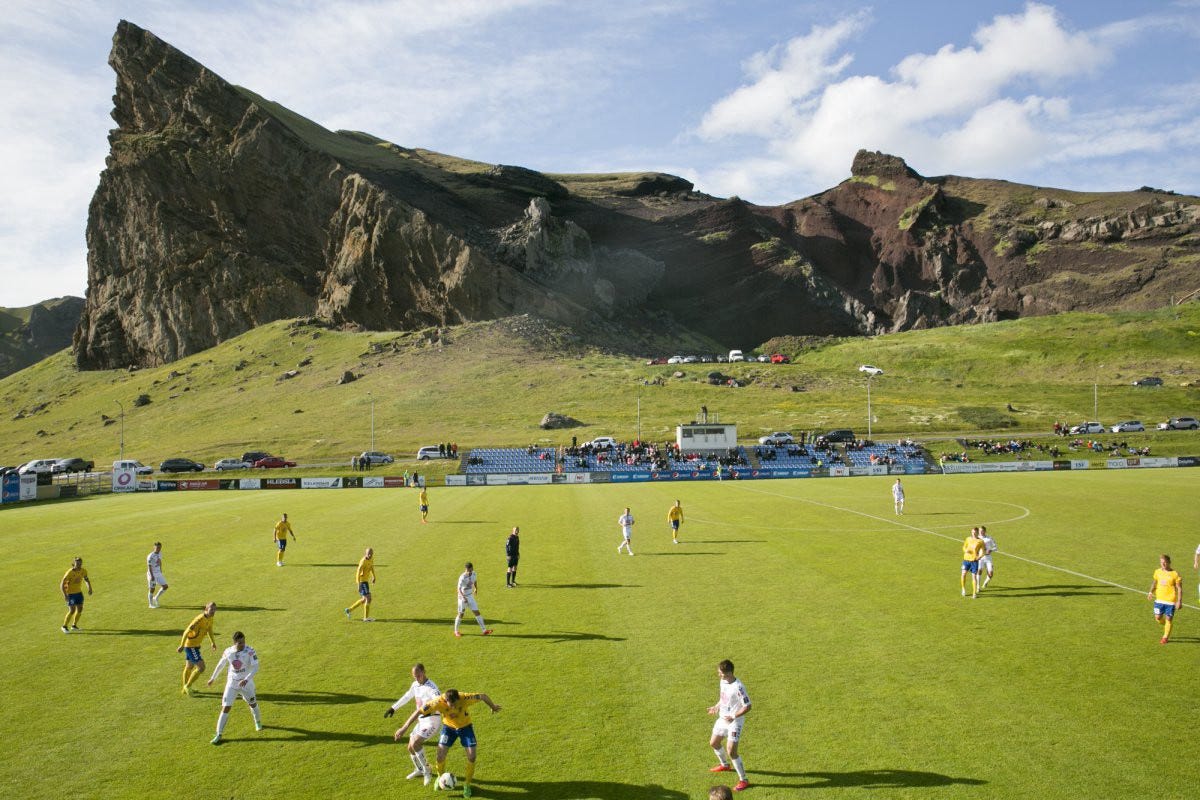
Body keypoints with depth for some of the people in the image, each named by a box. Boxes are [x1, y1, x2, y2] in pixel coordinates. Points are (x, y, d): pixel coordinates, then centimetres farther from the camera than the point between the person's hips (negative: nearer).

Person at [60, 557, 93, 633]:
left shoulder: (83, 571, -5)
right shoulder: (70, 572, -22)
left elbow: (86, 579, 15)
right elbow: (62, 584, -20)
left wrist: (89, 587, 0)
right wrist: (64, 595, -29)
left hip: (79, 592, 6)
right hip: (70, 593, -6)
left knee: (80, 609, 5)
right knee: (72, 610, -10)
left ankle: (74, 625, 24)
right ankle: (64, 626, 9)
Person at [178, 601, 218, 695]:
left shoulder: (210, 618, 0)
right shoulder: (200, 619, -27)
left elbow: (209, 629, 18)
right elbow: (186, 631, -25)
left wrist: (213, 642, 21)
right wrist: (182, 646, -21)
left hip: (196, 645, 10)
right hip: (190, 646, -10)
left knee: (189, 667, 25)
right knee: (201, 667, -12)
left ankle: (185, 688, 42)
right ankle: (188, 686, 6)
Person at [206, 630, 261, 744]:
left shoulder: (250, 651, -18)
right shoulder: (228, 652, -9)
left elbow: (255, 667, -23)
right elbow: (220, 665, 9)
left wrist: (246, 679, -35)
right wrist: (213, 678, 18)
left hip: (246, 682, -1)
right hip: (232, 683, 1)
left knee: (252, 704, 17)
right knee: (226, 708, -6)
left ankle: (258, 722, 47)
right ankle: (219, 734, 3)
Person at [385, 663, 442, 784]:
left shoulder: (431, 687, -23)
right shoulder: (415, 685, 4)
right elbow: (407, 696, 24)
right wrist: (393, 708, 27)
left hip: (432, 721, -8)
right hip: (422, 721, 8)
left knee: (415, 743, -24)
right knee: (410, 747, 13)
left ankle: (426, 770, -6)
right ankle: (419, 770, 39)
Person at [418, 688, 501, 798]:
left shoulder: (465, 698, -36)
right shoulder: (439, 702, -34)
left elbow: (483, 696, -19)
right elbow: (419, 712, -26)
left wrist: (493, 706, 0)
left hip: (465, 726, 0)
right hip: (448, 727, 0)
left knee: (471, 756, -9)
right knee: (440, 755, -9)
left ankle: (467, 784, 14)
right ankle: (440, 778, 24)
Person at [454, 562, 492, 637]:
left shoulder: (473, 574, -4)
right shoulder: (462, 577, -24)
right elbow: (459, 589, -28)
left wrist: (476, 588, 33)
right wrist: (463, 597, -40)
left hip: (470, 596, 5)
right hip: (462, 597, -5)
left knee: (477, 612, 0)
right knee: (461, 614, 4)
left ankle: (484, 630, 0)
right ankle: (456, 631, 24)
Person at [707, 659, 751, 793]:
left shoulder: (738, 687, -28)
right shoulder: (723, 681, -2)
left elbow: (747, 706, -23)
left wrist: (733, 716, -27)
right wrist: (717, 706, 4)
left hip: (734, 722, -9)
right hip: (723, 719, 9)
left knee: (731, 752, -11)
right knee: (713, 743, 22)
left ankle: (743, 780, 5)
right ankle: (725, 765, 49)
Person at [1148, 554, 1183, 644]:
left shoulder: (1174, 574, -11)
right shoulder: (1157, 572, 3)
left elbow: (1179, 588, -8)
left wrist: (1179, 601, -12)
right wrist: (1151, 592, 4)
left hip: (1171, 600, -4)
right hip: (1159, 599, 4)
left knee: (1169, 619, 4)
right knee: (1158, 618, 5)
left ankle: (1166, 637, 20)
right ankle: (1166, 626, 37)